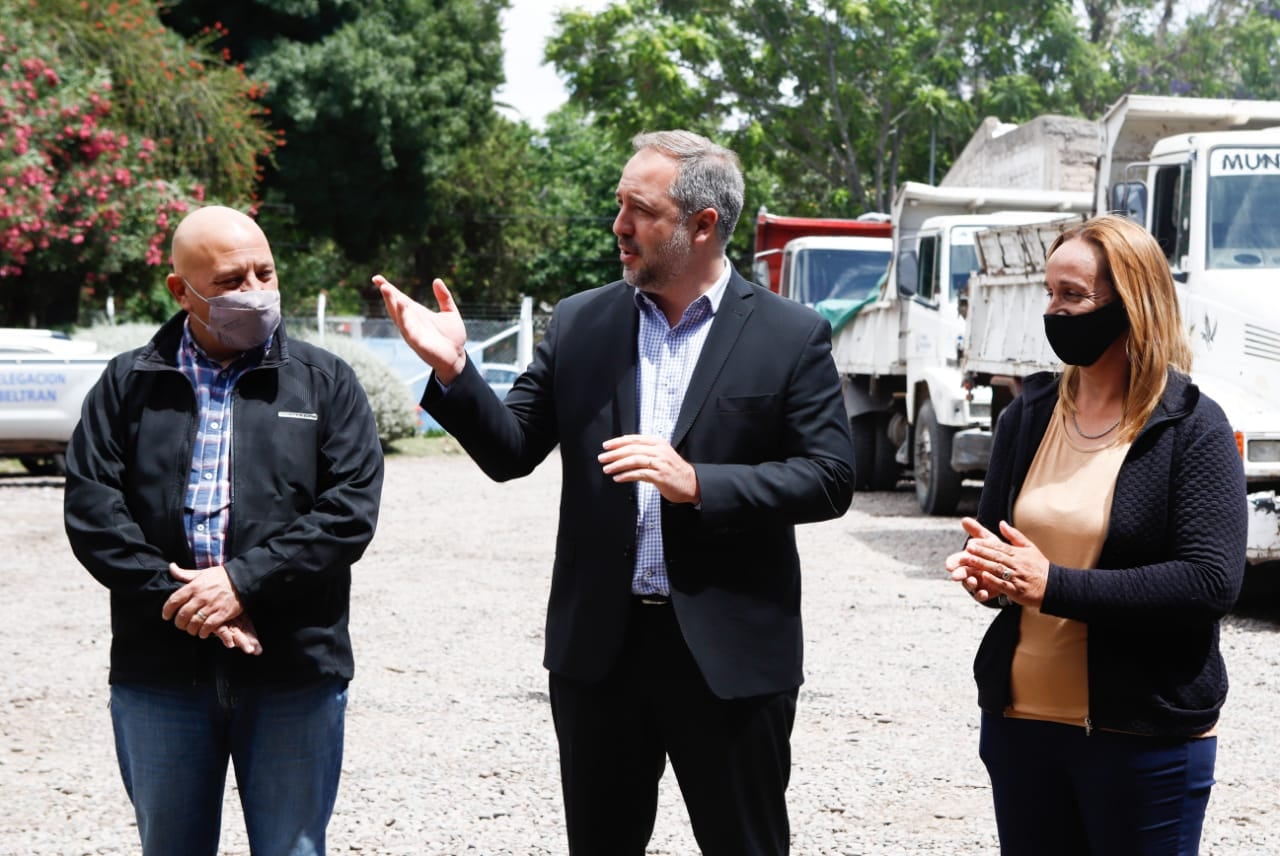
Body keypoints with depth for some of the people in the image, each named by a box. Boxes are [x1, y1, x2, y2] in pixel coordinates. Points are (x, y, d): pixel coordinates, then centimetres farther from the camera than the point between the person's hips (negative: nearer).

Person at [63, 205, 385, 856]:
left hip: (294, 676, -1)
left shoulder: (325, 382, 6)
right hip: (160, 673, 1)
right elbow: (91, 507, -1)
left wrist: (244, 580, -15)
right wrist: (182, 601, -13)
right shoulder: (129, 384, 8)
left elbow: (351, 508, -5)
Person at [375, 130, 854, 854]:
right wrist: (453, 370, -13)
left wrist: (697, 483, -20)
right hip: (600, 647, 3)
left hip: (730, 654, -3)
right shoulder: (580, 324, 5)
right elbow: (510, 452, 5)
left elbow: (830, 478, -8)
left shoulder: (792, 336, -4)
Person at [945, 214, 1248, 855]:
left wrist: (1053, 586, -24)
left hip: (1145, 736, -5)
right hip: (1020, 722, 5)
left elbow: (1212, 582, -18)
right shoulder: (1028, 416, 8)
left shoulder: (1193, 427, -9)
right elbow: (989, 535, 16)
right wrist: (980, 571, -9)